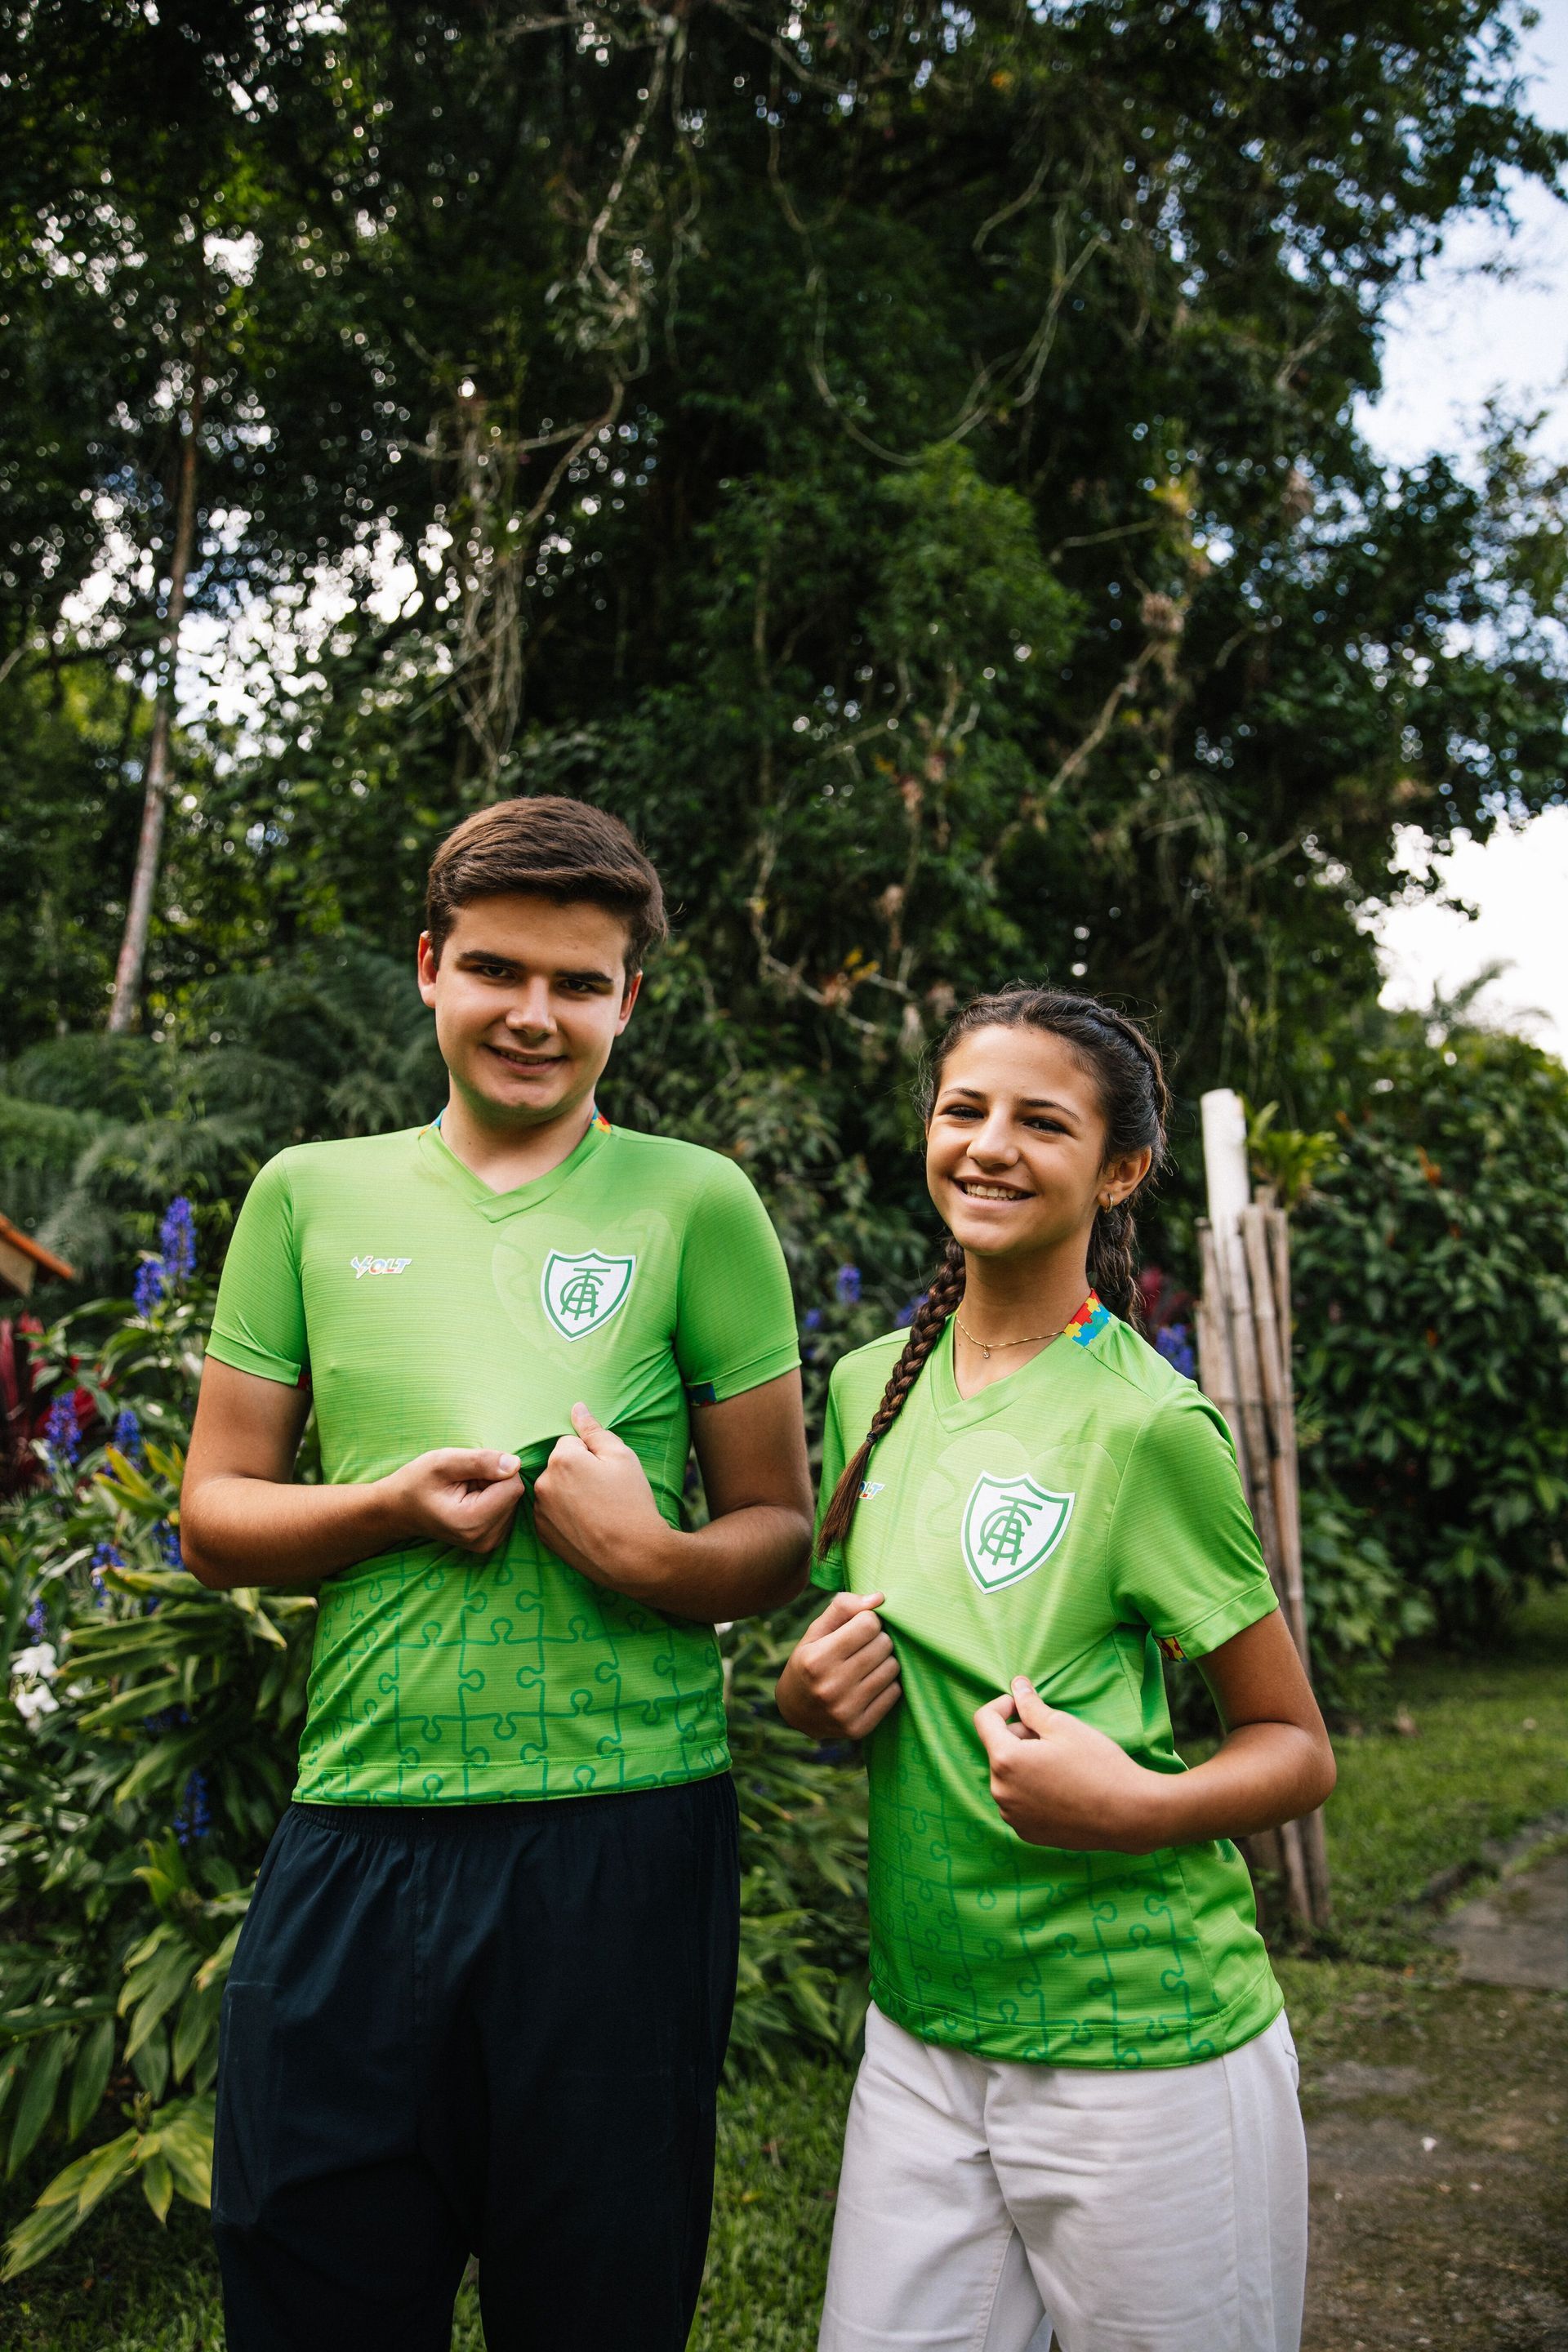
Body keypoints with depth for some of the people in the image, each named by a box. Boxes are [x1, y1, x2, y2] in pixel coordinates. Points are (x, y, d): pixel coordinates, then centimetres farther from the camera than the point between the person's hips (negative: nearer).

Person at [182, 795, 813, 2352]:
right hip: (357, 1829, 2)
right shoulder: (312, 1195, 7)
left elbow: (780, 1531, 5)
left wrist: (654, 1554, -17)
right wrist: (394, 1506, -10)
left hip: (625, 1832, -1)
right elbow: (212, 1514, 9)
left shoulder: (694, 1204, 1)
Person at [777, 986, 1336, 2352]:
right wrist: (811, 1695, -5)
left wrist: (1135, 1805, -24)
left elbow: (1298, 1750, -6)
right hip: (921, 2033, 5)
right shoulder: (870, 1387, 4)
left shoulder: (1146, 1425, -13)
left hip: (1142, 2052, -5)